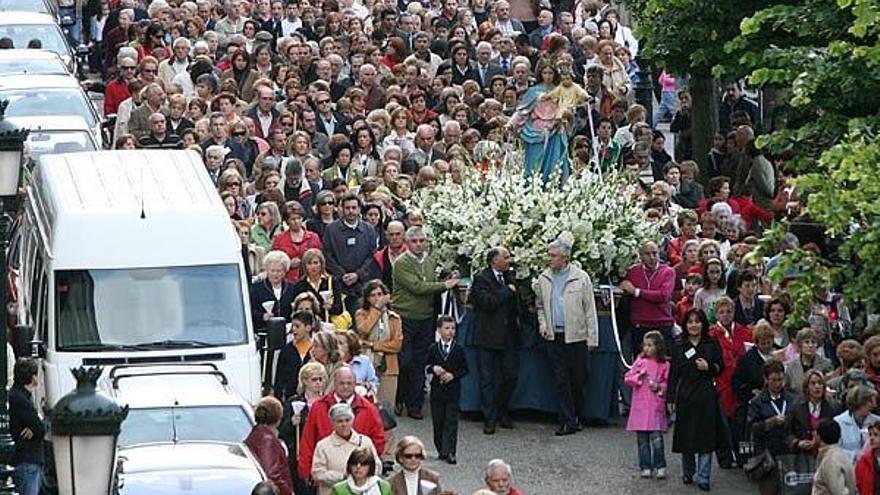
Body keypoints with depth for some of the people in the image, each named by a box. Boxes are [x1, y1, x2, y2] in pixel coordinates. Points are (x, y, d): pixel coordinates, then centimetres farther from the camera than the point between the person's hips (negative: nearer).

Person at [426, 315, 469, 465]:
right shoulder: (434, 349, 4)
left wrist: (453, 375, -14)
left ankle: (449, 452, -9)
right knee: (438, 422, 6)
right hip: (437, 390, 2)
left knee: (451, 422, -6)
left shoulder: (459, 349, 1)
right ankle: (441, 449, 17)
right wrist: (433, 368, -14)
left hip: (453, 391, -2)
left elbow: (465, 369, 2)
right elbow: (427, 366, 7)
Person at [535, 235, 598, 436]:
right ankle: (568, 421, 4)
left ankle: (579, 417, 17)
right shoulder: (544, 279, 7)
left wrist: (592, 338, -4)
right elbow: (540, 305, 21)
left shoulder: (581, 278, -3)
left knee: (578, 379, 2)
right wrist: (542, 323, 3)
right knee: (561, 380, 1)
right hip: (554, 336, 3)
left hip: (576, 336, -3)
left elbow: (590, 309, -1)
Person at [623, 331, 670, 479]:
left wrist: (659, 387, -11)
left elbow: (668, 384, 7)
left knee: (656, 438, -9)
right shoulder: (640, 362, 8)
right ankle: (646, 467, 13)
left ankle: (660, 467, 0)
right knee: (642, 439, 5)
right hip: (640, 404, 3)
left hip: (656, 406, -3)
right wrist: (639, 376, -10)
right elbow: (627, 378, 7)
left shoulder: (664, 365, 2)